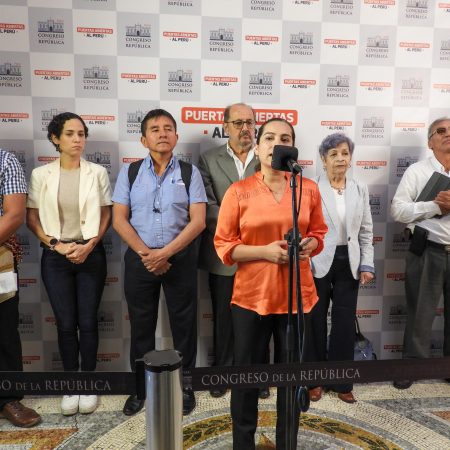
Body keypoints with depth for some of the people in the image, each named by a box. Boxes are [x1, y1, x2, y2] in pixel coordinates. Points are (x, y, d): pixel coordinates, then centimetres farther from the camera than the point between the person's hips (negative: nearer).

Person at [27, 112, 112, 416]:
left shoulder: (97, 172, -1)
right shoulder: (41, 174, 1)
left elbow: (106, 215, 1)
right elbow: (32, 218, 2)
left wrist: (89, 245, -11)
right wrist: (56, 245, -10)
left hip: (91, 254, 0)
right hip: (55, 257, 1)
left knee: (88, 322, 5)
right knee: (66, 323, 6)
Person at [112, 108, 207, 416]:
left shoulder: (190, 172, -1)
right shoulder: (129, 172, 4)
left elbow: (198, 221, -8)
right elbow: (119, 219, -1)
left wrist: (164, 253, -16)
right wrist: (146, 254, -11)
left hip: (180, 258, -1)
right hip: (139, 259, 2)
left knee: (183, 323, 8)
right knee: (141, 325, 13)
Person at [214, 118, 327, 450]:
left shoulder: (309, 189, 2)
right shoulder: (238, 191, -5)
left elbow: (318, 234, 14)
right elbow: (223, 245, -4)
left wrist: (307, 247, -9)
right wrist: (265, 251, -16)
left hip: (296, 296, 2)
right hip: (251, 295, -2)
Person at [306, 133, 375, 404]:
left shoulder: (360, 190, 8)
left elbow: (366, 231, 9)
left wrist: (367, 264, 2)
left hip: (349, 263, 3)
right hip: (318, 263, -3)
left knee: (345, 322, 8)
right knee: (315, 320, 9)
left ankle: (342, 381, 26)